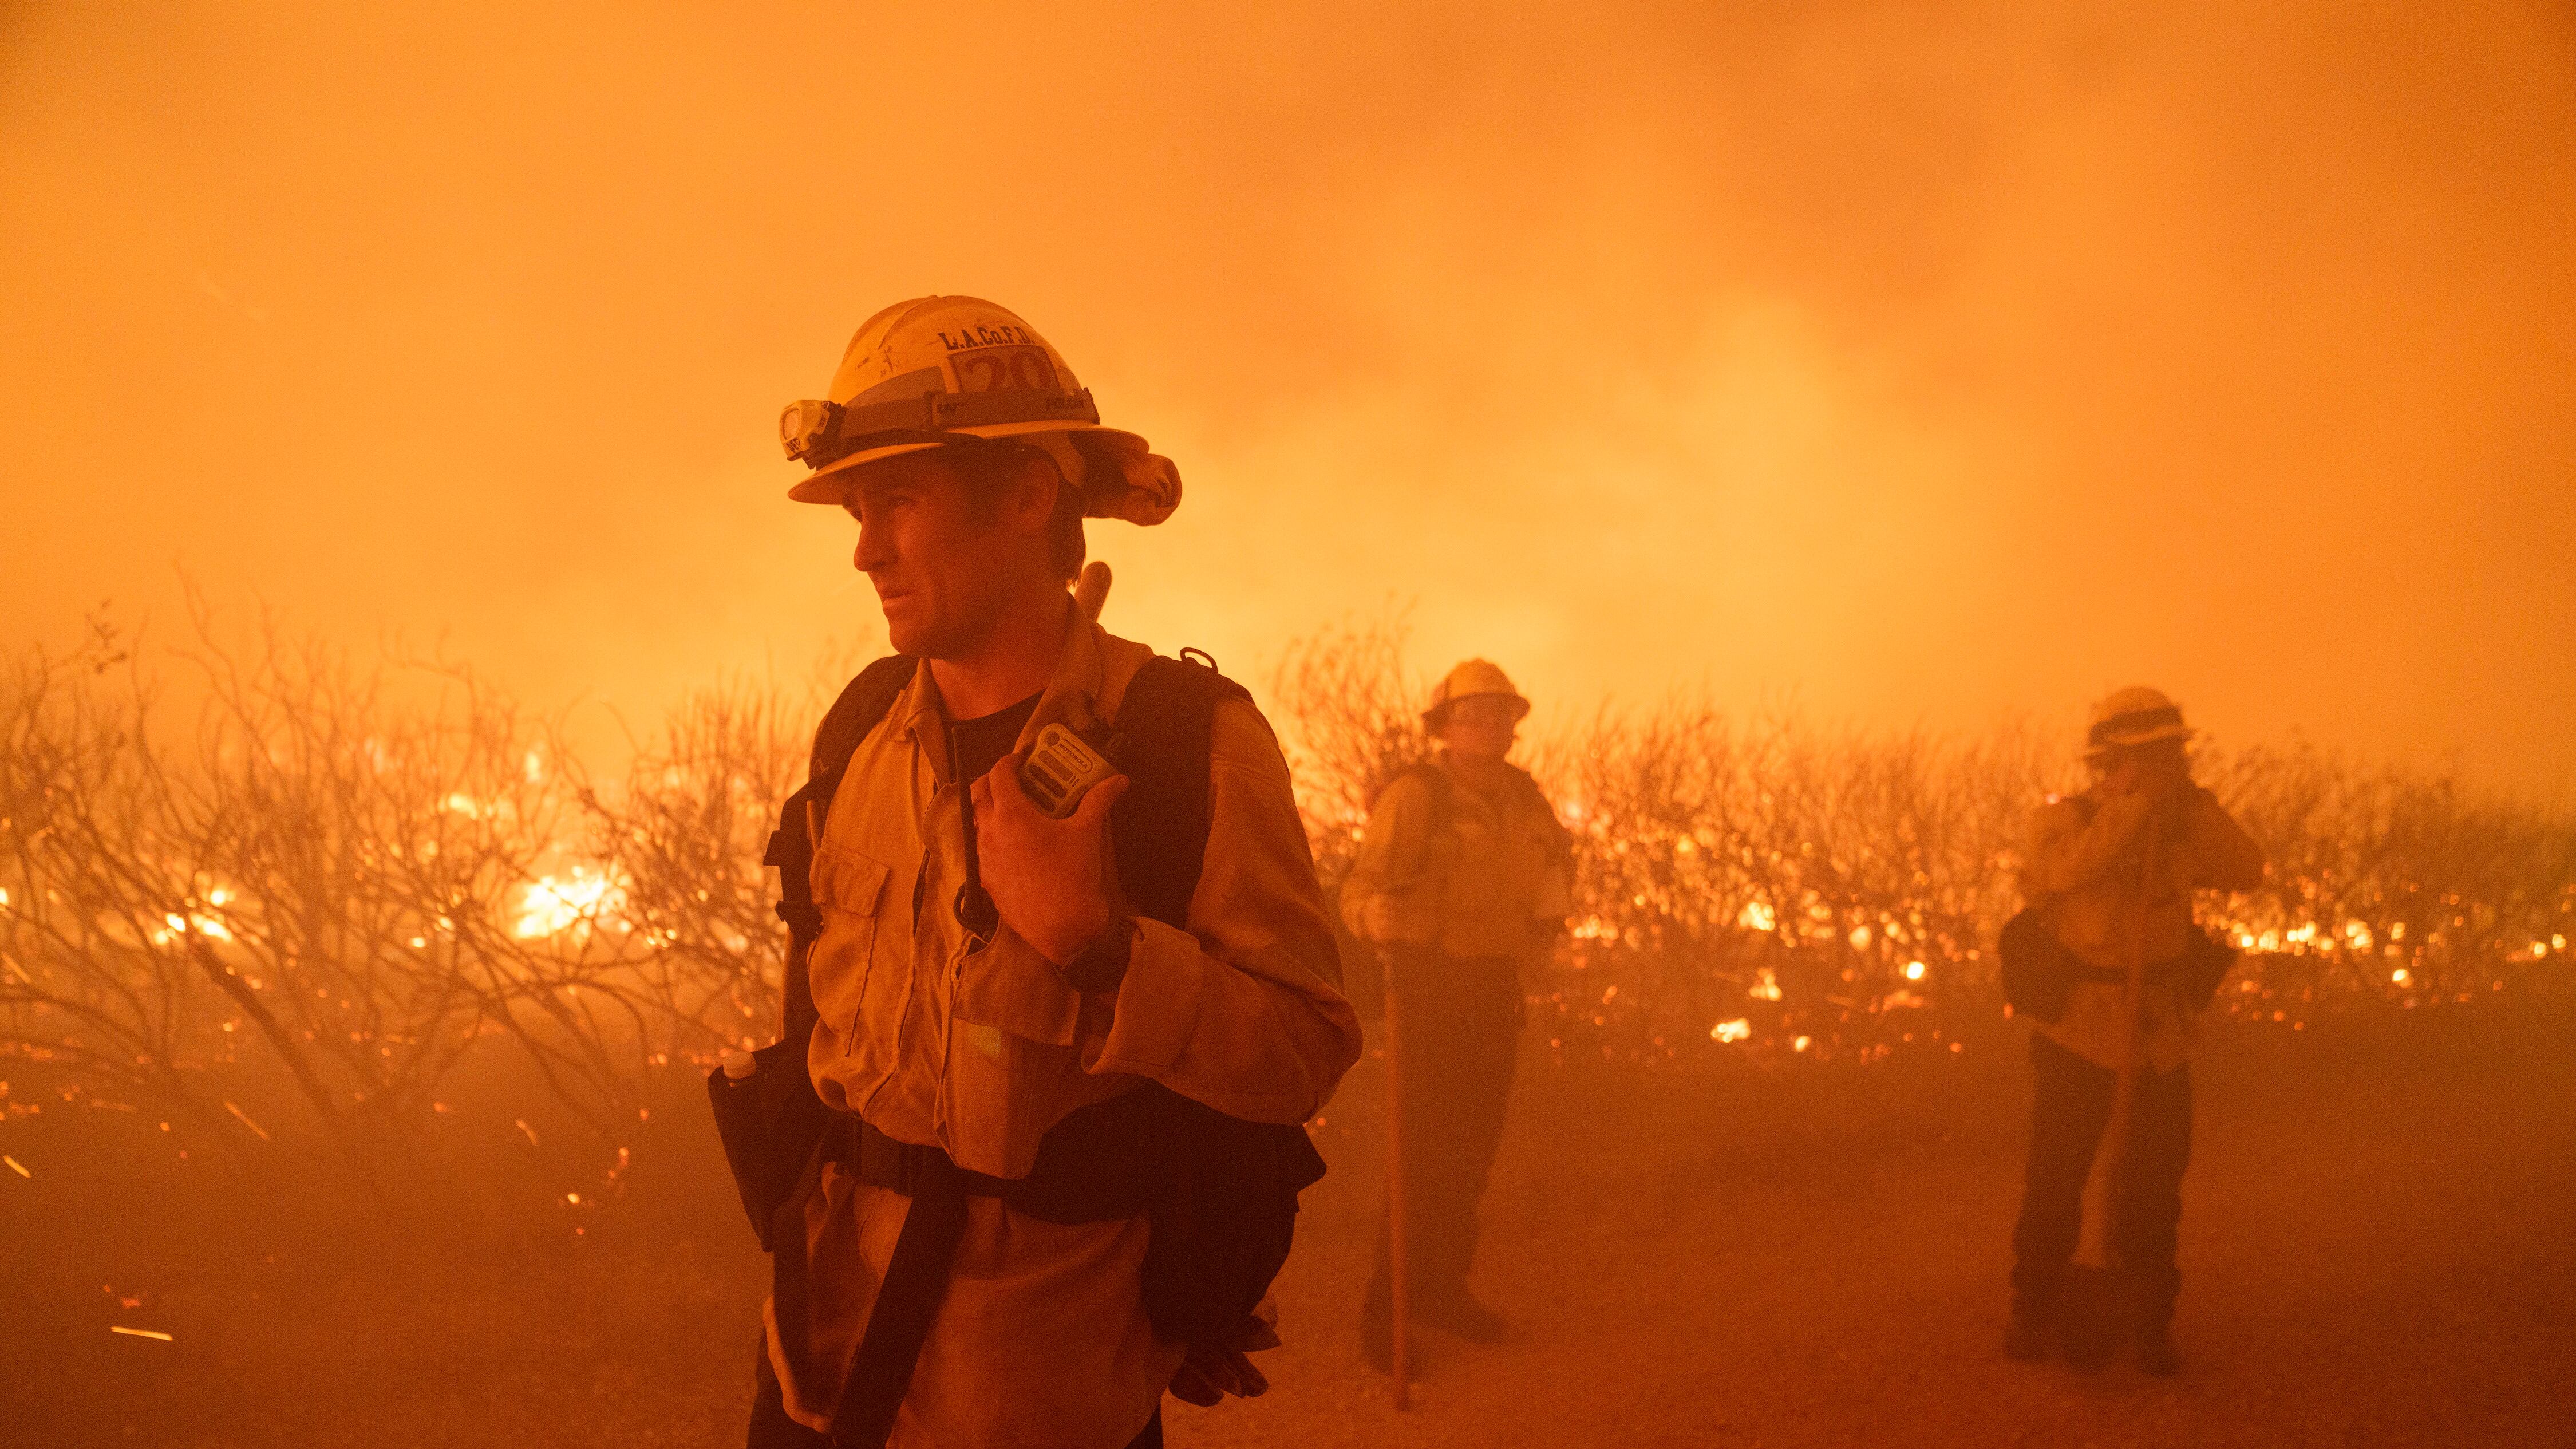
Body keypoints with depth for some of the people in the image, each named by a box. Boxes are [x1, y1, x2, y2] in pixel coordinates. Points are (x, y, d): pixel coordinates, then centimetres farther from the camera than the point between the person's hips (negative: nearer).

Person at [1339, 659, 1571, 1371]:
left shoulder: (1521, 795, 6)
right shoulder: (1414, 796, -15)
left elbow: (1555, 856, 27)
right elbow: (1361, 888, -24)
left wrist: (1551, 911, 12)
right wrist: (1376, 917, -44)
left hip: (1495, 985, 7)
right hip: (1430, 983, -7)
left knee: (1473, 1149, 13)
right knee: (1426, 1151, -8)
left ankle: (1443, 1286, 27)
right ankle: (1386, 1307, 2)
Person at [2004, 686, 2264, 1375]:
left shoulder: (2179, 829, 4)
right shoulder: (2061, 821, -8)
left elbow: (2247, 872, -8)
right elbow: (2071, 868, -29)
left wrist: (2192, 802, -15)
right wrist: (2139, 801, -27)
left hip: (2159, 1041, 3)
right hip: (2077, 1037, -3)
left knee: (2153, 1194, 8)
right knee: (2054, 1184, 1)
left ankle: (2150, 1326, 21)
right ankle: (2036, 1315, 18)